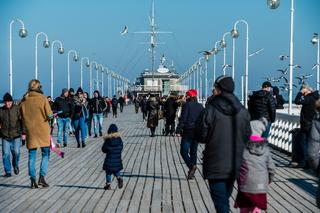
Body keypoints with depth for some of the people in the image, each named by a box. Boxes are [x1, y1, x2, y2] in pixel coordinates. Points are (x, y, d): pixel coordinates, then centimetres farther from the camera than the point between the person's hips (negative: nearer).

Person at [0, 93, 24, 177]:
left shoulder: (17, 109, -3)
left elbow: (22, 121, -2)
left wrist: (23, 133, -7)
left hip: (16, 135, -2)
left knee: (16, 152, -5)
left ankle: (15, 165, 24)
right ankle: (8, 172, 6)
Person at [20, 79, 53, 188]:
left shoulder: (24, 100, 1)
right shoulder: (42, 98, -10)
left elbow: (21, 117, 8)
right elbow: (49, 115, -12)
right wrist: (51, 116, 9)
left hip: (30, 131, 3)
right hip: (43, 130, -3)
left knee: (32, 156, 9)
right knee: (45, 155, 9)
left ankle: (33, 180, 8)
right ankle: (42, 177, -2)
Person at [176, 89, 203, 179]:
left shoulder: (187, 105, -8)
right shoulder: (200, 106, 9)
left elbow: (183, 119, -14)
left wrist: (178, 130, -12)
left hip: (188, 132, -6)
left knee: (184, 151, -1)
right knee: (193, 151, 12)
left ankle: (191, 165, -23)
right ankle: (192, 172, 14)